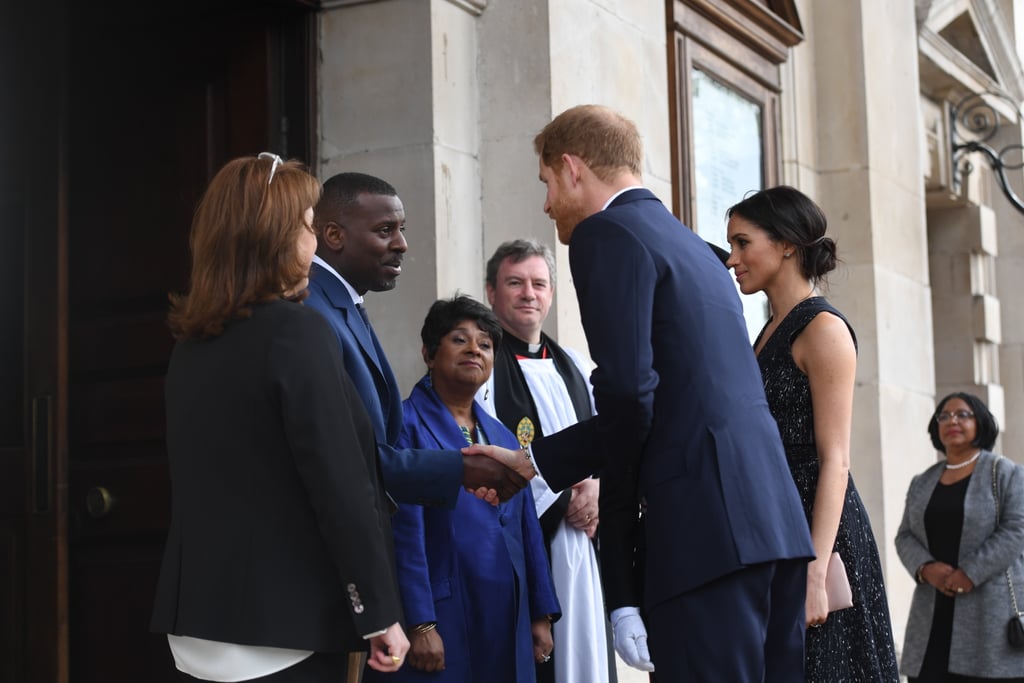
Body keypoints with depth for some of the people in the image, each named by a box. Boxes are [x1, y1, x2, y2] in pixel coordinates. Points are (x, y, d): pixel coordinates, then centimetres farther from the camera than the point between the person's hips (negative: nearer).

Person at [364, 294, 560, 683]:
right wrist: (419, 625, -19)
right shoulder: (408, 425, -6)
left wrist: (541, 615, 10)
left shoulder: (503, 437, 15)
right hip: (439, 623, -6)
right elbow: (404, 533, -13)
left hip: (506, 626, 7)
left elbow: (527, 529, 15)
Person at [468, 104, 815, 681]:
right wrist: (534, 462, 29)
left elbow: (629, 392, -13)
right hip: (773, 517, 9)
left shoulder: (606, 233, -3)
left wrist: (622, 512, 5)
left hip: (705, 524, -9)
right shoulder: (688, 243, 24)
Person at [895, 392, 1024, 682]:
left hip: (992, 608, -4)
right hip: (935, 613, 4)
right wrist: (926, 568, -10)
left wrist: (969, 573, -18)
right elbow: (905, 537, 12)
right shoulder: (922, 483, 18)